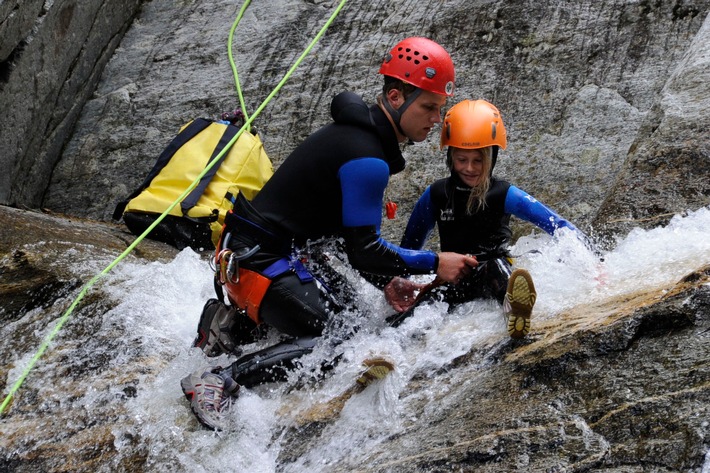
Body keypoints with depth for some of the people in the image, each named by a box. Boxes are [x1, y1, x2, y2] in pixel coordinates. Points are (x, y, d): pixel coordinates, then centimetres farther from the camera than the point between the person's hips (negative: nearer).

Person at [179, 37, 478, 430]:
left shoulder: (356, 130, 10)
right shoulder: (367, 160, -22)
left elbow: (354, 235, 16)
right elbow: (362, 251, -19)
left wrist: (388, 282, 10)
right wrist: (433, 264, -10)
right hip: (258, 262, -10)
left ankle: (235, 324, 11)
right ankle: (220, 382, -17)